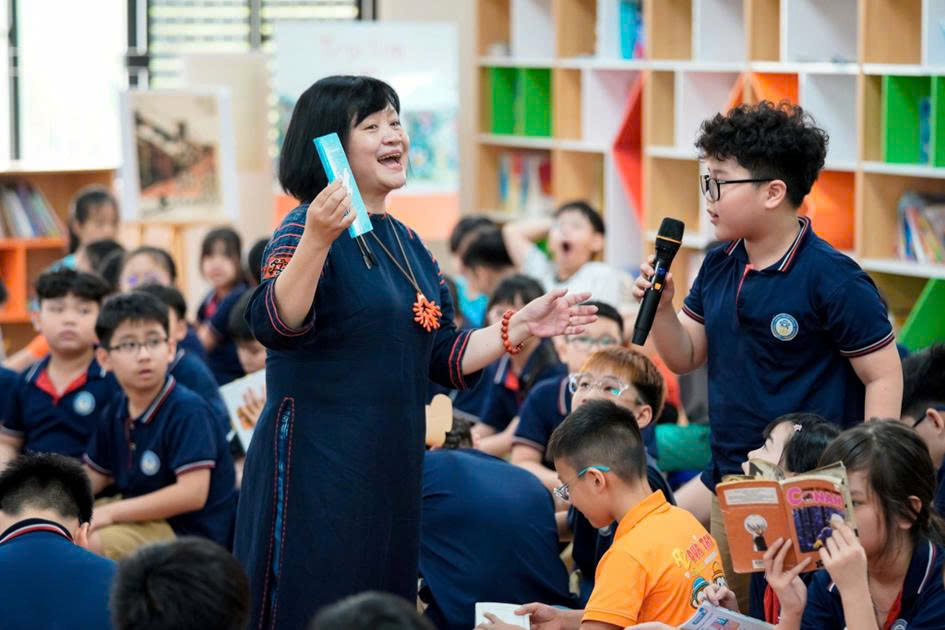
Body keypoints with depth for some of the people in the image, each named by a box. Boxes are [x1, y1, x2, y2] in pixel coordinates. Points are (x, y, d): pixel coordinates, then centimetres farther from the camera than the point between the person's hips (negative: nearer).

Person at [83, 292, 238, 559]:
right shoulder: (116, 413, 6)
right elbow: (91, 480, 16)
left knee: (97, 541, -29)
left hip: (193, 534, -8)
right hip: (142, 519, 8)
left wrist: (110, 513, -23)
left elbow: (193, 494, -26)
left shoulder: (187, 410, -18)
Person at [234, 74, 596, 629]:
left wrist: (521, 328, 8)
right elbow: (276, 325, -27)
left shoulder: (407, 244, 14)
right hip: (316, 470, -8)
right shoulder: (306, 229, -9)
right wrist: (317, 239, -39)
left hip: (392, 469, 8)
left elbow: (443, 358, 18)